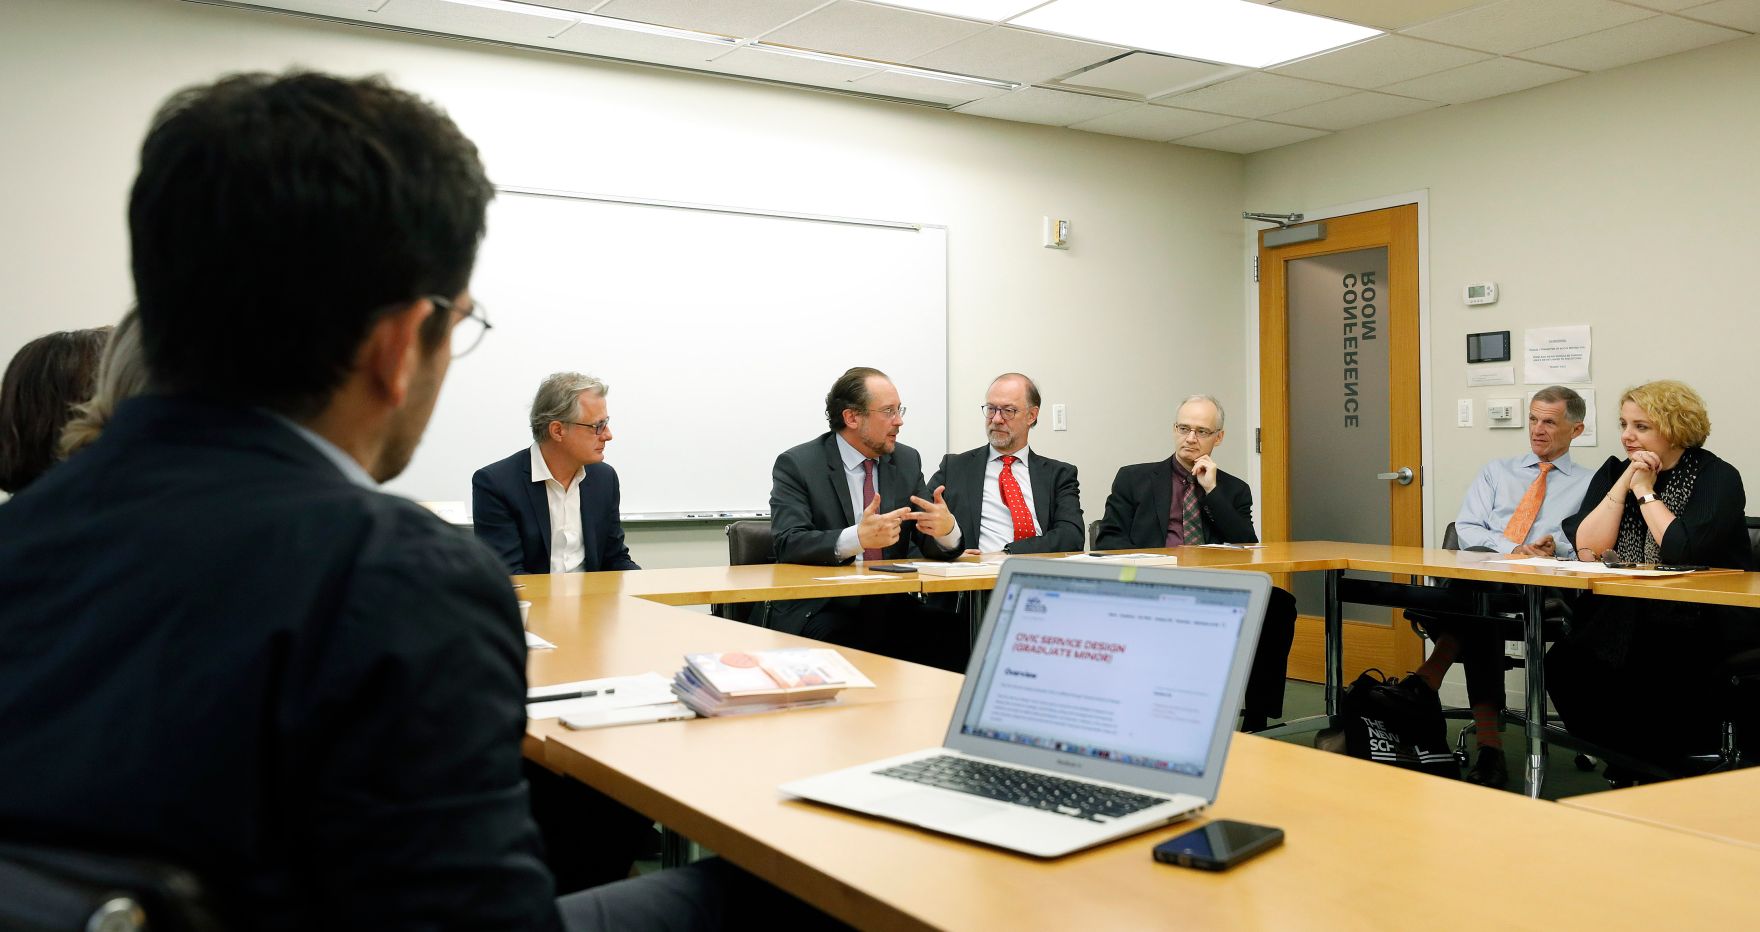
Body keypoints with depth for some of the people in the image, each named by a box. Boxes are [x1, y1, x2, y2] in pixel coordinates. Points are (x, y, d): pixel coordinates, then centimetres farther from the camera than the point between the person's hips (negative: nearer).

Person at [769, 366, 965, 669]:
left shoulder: (907, 461, 11)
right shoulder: (797, 464, -4)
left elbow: (931, 545, 8)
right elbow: (788, 545, -17)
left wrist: (947, 528, -17)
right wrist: (857, 538, -33)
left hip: (889, 606, 4)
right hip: (818, 609, -4)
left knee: (951, 631, -24)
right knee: (845, 640, -36)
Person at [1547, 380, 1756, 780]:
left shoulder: (1717, 477, -4)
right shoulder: (1613, 472, 11)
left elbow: (1683, 549, -21)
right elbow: (1587, 549, -2)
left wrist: (1646, 491, -8)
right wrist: (1625, 482, -7)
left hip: (1702, 624, -5)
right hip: (1622, 620, 5)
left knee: (1645, 677, -31)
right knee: (1564, 665, -21)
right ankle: (1627, 765, 1)